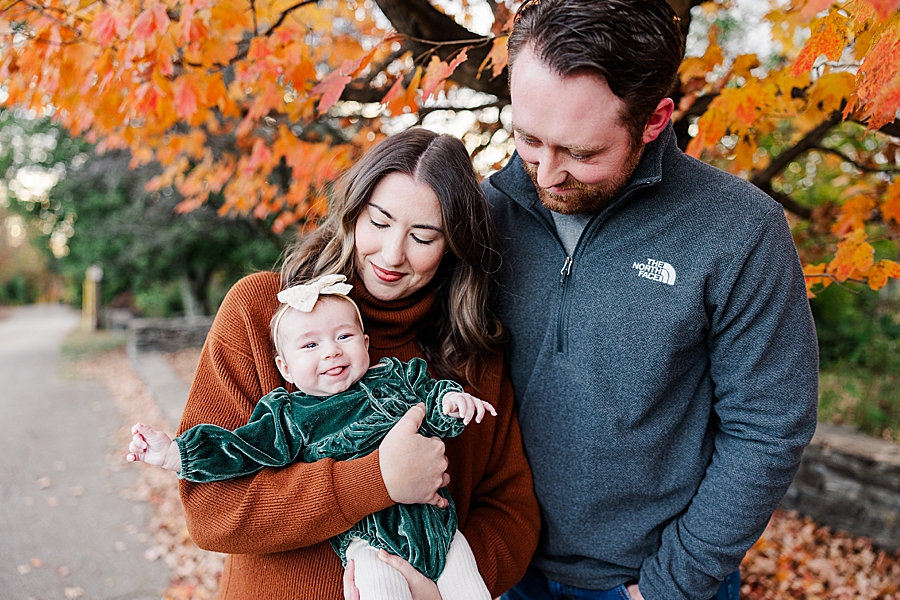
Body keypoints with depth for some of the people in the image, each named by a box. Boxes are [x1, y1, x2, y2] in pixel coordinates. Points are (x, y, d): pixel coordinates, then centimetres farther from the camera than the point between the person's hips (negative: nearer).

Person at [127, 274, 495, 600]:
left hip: (434, 520, 3)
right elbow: (240, 449, -4)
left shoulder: (396, 377, 6)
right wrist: (172, 454, -12)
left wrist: (451, 400, -10)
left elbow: (429, 395, 14)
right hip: (365, 536, -3)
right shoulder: (291, 416, 0)